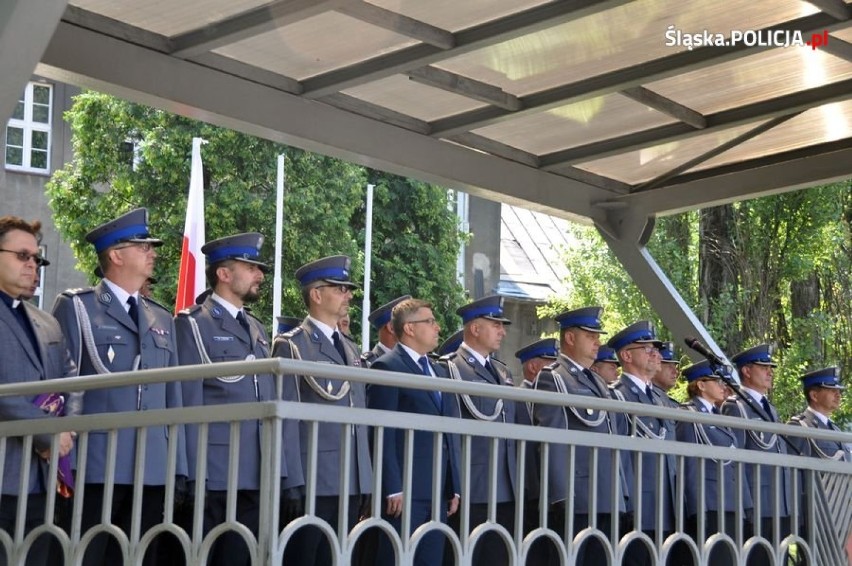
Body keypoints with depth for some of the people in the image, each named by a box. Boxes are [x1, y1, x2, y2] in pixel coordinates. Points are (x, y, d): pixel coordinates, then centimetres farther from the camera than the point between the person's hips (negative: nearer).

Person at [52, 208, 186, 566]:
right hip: (95, 466, -5)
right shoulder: (76, 307, 3)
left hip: (152, 470, 5)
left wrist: (177, 466, 10)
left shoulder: (162, 319, 19)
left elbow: (172, 397, 16)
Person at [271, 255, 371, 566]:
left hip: (352, 482, 7)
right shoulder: (291, 345, -3)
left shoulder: (351, 348, 18)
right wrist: (290, 484, -13)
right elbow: (285, 420, -8)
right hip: (312, 481, -6)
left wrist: (365, 481, 13)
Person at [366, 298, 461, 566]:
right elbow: (383, 434, -11)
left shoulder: (440, 372, 20)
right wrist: (393, 489, -16)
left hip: (439, 491, 7)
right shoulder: (387, 367, -5)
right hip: (404, 488, -7)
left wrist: (454, 487, 12)